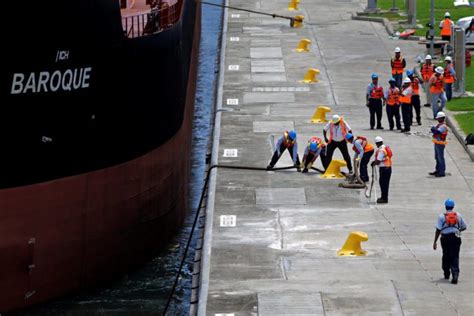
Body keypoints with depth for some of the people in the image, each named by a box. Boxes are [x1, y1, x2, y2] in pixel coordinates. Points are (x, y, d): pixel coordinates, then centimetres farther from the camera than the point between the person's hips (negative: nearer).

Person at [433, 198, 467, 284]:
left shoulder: (441, 216, -2)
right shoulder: (458, 215, 6)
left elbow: (438, 230, -7)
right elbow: (464, 227, 14)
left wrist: (435, 242, -3)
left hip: (445, 238, -1)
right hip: (456, 238, 1)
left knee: (446, 256, 17)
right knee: (455, 257, -2)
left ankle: (446, 274, 30)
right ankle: (455, 274, -22)